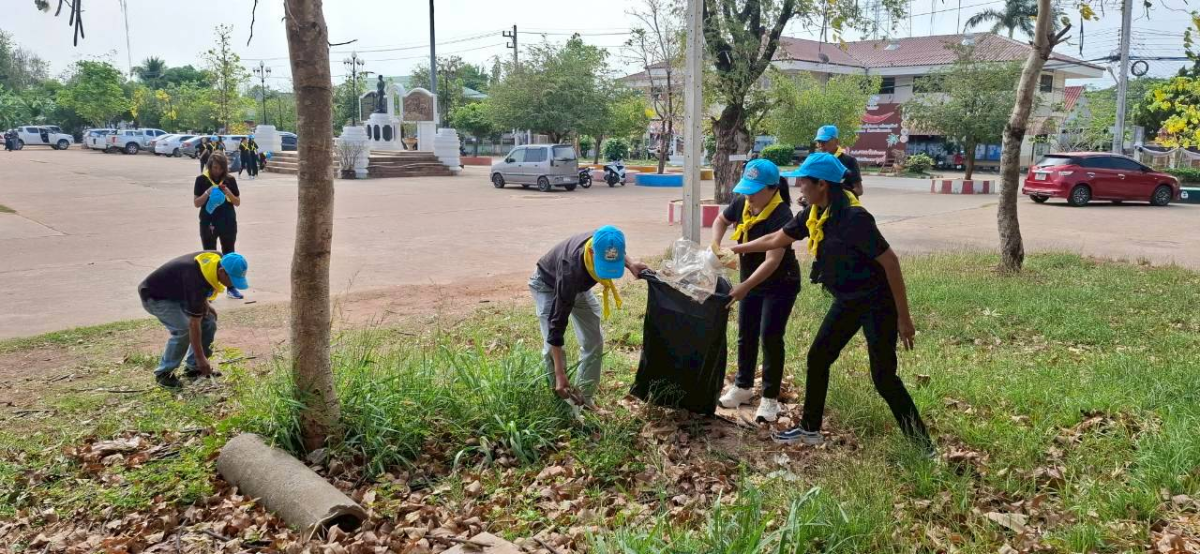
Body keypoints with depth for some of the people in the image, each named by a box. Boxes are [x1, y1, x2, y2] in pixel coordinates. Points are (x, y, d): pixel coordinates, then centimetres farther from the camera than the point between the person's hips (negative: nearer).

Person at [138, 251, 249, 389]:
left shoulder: (217, 259, -14)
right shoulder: (197, 280, -37)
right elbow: (194, 323, -32)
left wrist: (205, 303, -3)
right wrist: (200, 358, -27)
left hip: (176, 292, 9)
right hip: (154, 296, -9)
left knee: (209, 322, -2)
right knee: (183, 329, -26)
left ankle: (193, 367, 11)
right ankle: (164, 373, -7)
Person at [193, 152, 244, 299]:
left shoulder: (230, 180, 0)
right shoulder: (202, 179, -3)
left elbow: (238, 202, 4)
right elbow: (196, 203, -3)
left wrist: (228, 193, -15)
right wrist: (207, 193, -19)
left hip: (228, 223, 2)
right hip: (208, 223, -1)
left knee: (229, 254, 9)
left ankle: (231, 287, 17)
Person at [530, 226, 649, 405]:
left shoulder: (604, 244, -33)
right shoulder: (571, 270, -48)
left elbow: (617, 254, -2)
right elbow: (557, 322, -44)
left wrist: (630, 263, -26)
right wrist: (560, 375, -46)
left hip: (579, 286, 6)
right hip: (548, 285, -5)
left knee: (594, 340, -2)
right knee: (551, 346, -18)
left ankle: (583, 398, 8)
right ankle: (561, 401, -2)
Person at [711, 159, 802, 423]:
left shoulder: (781, 216, -30)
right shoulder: (742, 203, -10)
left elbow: (773, 260, -37)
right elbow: (721, 220, 12)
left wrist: (744, 287, -44)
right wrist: (715, 244, -8)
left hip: (780, 284, -7)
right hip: (752, 282, 7)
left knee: (770, 338, -6)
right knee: (746, 335, 14)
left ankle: (770, 398, 6)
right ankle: (742, 387, 31)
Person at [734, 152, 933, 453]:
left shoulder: (854, 218, -27)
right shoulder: (814, 214, -1)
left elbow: (890, 262, -24)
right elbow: (776, 240, 15)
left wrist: (903, 318, -21)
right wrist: (735, 249, 22)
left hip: (877, 302, -9)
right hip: (848, 301, 9)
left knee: (883, 378, -7)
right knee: (818, 358, 12)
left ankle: (924, 447, 5)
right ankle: (810, 429, 27)